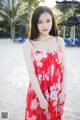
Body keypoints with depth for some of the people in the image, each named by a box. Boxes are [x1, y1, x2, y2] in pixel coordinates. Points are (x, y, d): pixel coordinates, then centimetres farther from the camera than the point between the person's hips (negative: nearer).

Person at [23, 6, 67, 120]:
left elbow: (64, 67, -1)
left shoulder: (59, 41, -2)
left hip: (57, 92, 3)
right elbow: (31, 73, -13)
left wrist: (63, 91, -4)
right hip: (38, 91, -2)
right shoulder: (29, 45, -11)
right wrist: (41, 98, -14)